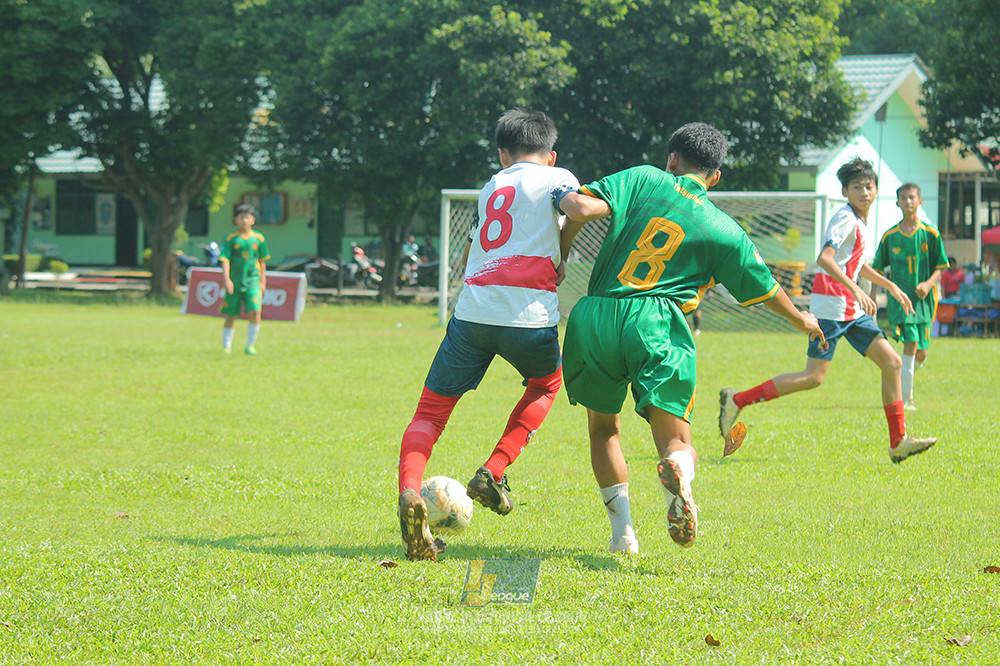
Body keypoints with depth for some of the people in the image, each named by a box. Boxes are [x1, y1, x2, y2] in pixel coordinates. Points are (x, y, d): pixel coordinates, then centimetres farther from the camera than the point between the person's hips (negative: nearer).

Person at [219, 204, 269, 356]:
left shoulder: (259, 239, 6)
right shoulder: (231, 239, 0)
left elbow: (262, 261, 14)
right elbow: (225, 260, -6)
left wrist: (263, 281, 12)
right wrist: (227, 279, -18)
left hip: (253, 281, 1)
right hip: (235, 282, -1)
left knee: (255, 311, -15)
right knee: (231, 316, 5)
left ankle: (250, 346, -4)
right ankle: (226, 346, 22)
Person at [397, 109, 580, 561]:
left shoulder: (491, 188, 26)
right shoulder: (559, 179, 12)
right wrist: (559, 264, 7)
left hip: (472, 311, 3)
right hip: (529, 315, -3)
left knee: (431, 411, 8)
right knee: (546, 383, 29)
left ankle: (409, 490, -21)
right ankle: (493, 472, 11)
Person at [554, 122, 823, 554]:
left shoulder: (643, 179, 9)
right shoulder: (723, 230, 12)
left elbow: (583, 208, -7)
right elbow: (766, 288, 24)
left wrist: (560, 254, 12)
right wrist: (801, 320, 44)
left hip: (594, 317, 1)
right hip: (657, 324, -1)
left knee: (603, 427, 22)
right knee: (675, 441, 2)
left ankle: (622, 531, 12)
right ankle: (678, 469, -36)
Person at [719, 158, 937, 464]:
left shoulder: (860, 222, 17)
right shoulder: (846, 219, -12)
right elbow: (824, 258, -28)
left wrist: (890, 286, 36)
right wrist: (855, 290, -36)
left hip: (852, 309, 9)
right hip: (831, 306, -9)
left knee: (892, 362, 2)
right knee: (814, 376, -11)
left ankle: (898, 442, 6)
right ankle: (737, 400, -3)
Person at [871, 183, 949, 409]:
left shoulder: (930, 234, 3)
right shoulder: (890, 236, 4)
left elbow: (940, 268, 5)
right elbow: (878, 270, 10)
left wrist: (929, 283, -15)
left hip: (923, 298, 1)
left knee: (921, 353, 3)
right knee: (911, 342, -20)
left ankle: (905, 383, 34)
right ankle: (905, 398, -14)